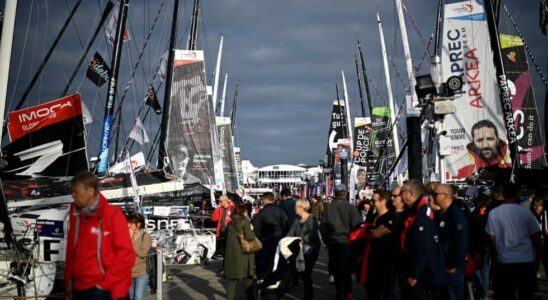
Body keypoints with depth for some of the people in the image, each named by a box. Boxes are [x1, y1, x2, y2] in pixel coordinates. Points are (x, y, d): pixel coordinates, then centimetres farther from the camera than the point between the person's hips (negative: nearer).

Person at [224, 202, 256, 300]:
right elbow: (249, 236, -17)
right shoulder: (245, 221, -9)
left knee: (232, 277, 9)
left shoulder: (231, 222, 10)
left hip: (231, 252, 5)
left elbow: (227, 235, 20)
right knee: (247, 277, 8)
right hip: (243, 252, -5)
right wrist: (251, 230, 1)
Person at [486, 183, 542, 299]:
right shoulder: (526, 212, -3)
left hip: (504, 261, 0)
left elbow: (492, 239, -4)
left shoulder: (494, 213, -5)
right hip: (526, 260, 0)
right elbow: (537, 237, 3)